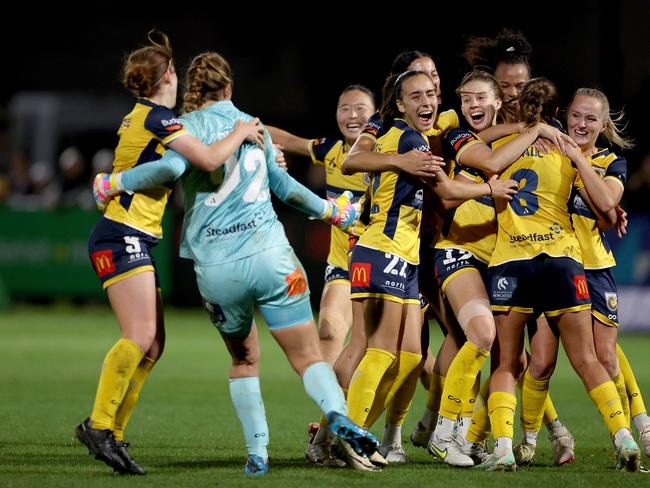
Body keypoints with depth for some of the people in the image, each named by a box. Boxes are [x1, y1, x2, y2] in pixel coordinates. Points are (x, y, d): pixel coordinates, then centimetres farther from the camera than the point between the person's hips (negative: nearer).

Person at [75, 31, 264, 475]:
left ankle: (112, 434, 3)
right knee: (140, 335, -20)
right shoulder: (156, 117, -11)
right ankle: (99, 425, -22)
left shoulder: (141, 117, 19)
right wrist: (241, 133, 0)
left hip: (137, 242, 10)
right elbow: (210, 159, -18)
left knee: (154, 345, 4)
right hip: (123, 238, -10)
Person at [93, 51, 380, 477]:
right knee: (308, 356, 2)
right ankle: (337, 413, -27)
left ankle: (257, 453, 9)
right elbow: (282, 184, 27)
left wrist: (115, 183, -6)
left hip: (215, 268, -1)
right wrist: (329, 211, 43)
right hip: (269, 254, 1)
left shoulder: (190, 125, 3)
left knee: (244, 359, 19)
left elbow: (172, 166, -19)